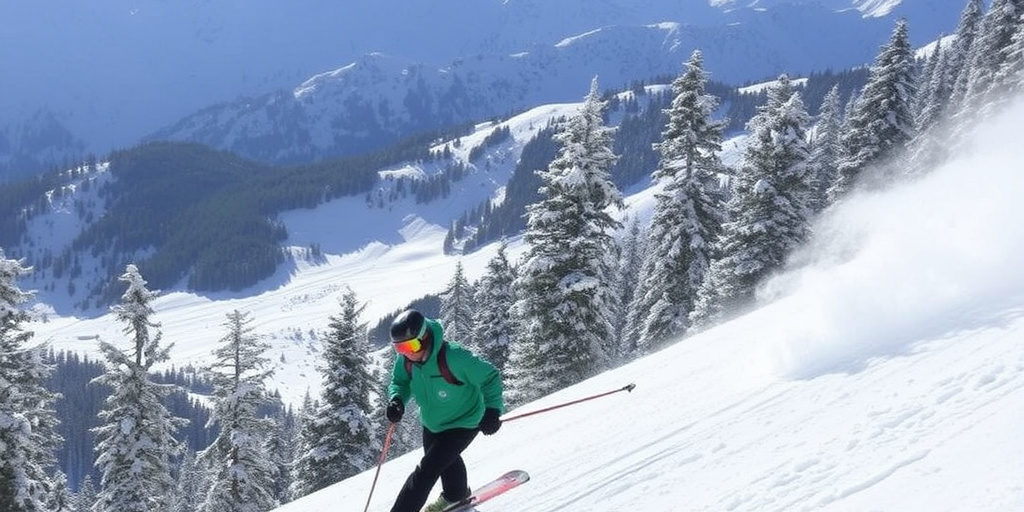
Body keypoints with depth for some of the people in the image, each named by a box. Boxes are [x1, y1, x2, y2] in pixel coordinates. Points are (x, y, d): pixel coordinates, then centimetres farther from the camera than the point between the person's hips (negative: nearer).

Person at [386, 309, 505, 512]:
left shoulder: (454, 358, -38)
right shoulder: (406, 359, -20)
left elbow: (490, 377, -26)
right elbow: (400, 381, 0)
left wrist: (492, 410, -32)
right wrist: (397, 400, -22)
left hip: (462, 424, -7)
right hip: (432, 424, 7)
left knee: (426, 471, -16)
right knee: (446, 459, 32)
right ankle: (456, 494, 61)